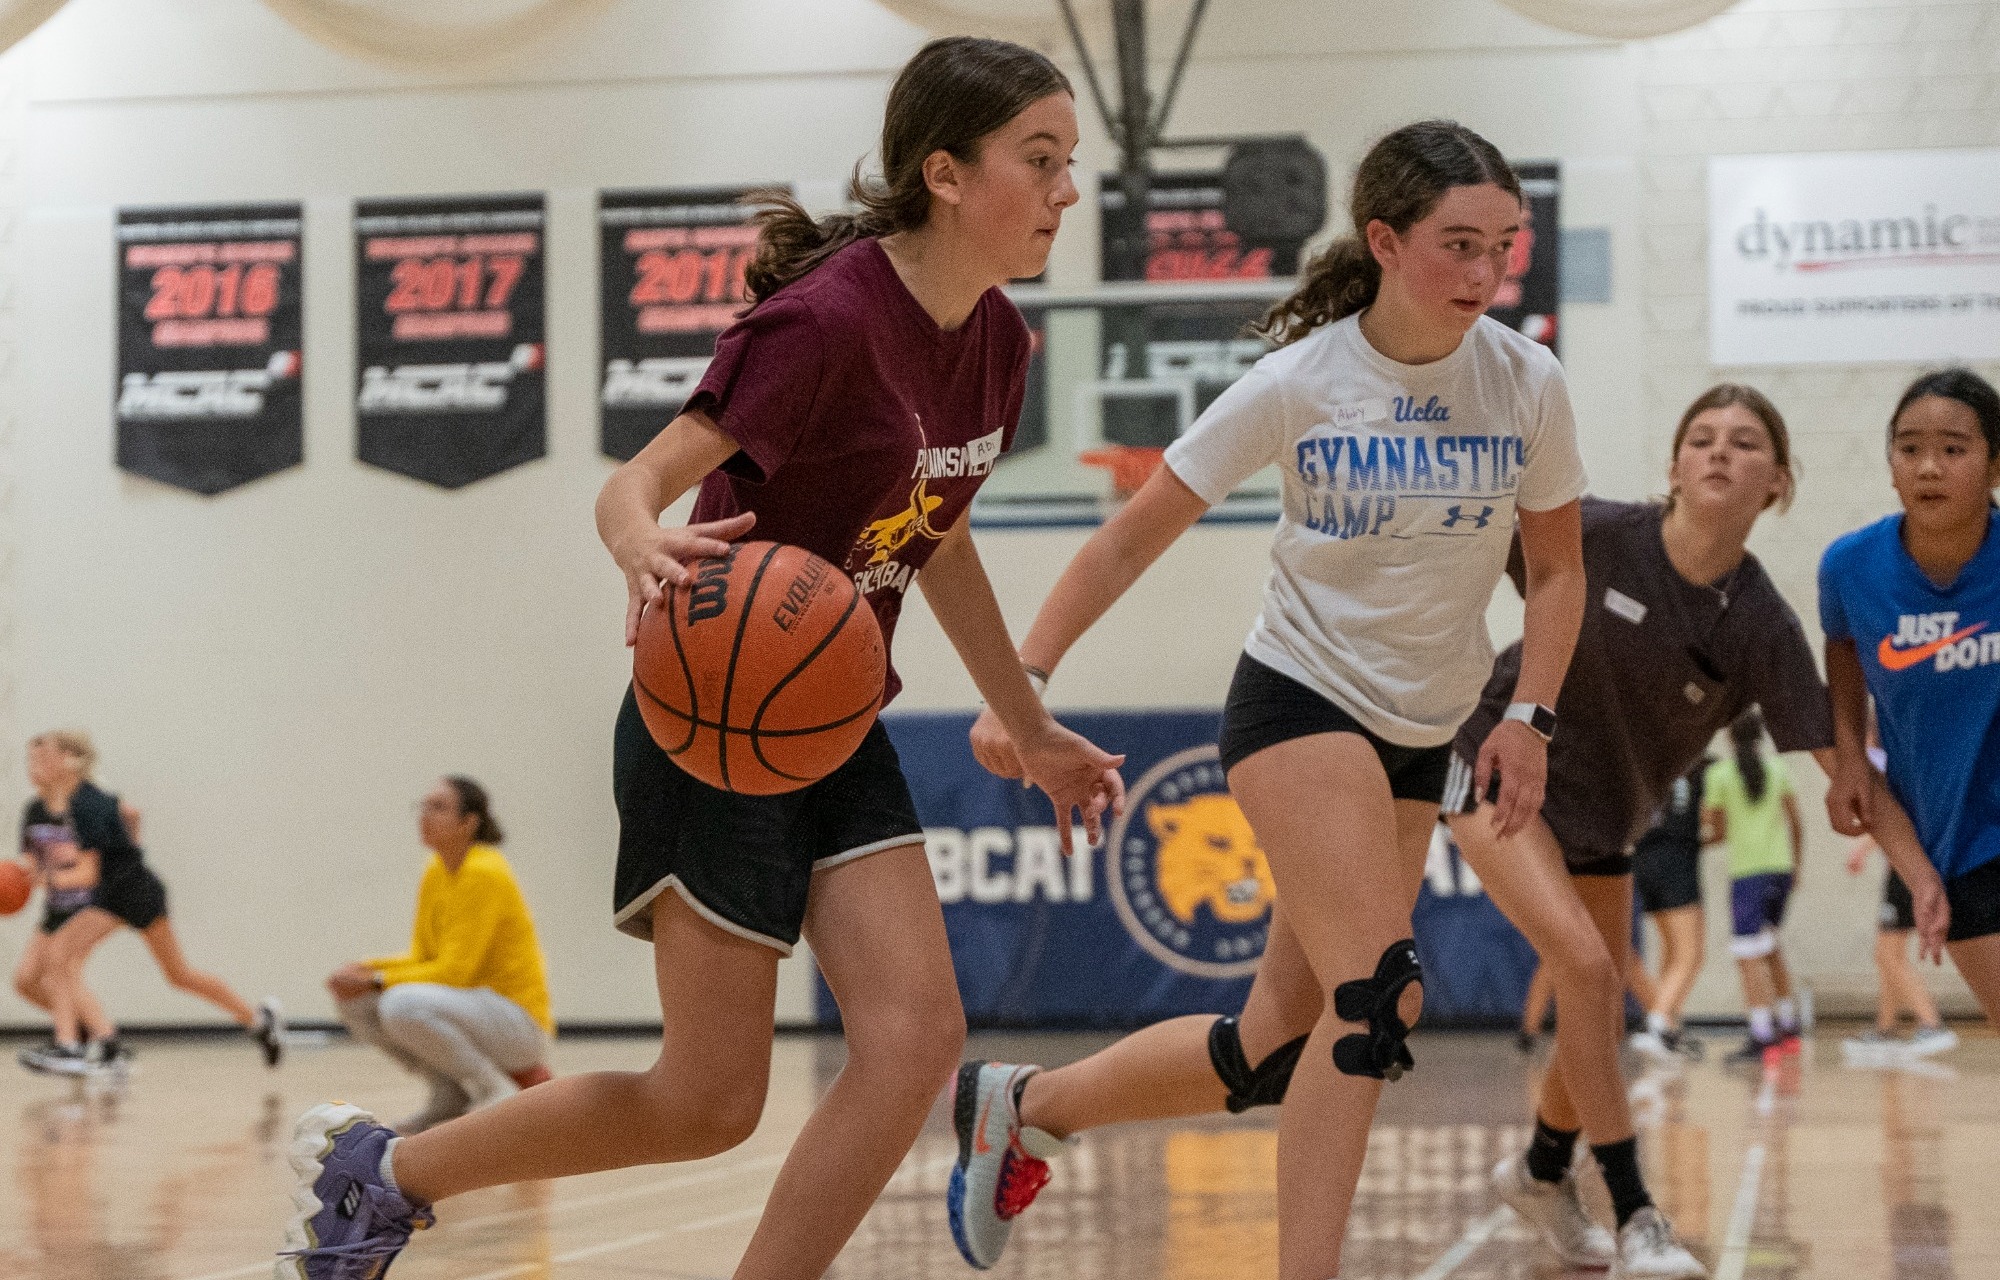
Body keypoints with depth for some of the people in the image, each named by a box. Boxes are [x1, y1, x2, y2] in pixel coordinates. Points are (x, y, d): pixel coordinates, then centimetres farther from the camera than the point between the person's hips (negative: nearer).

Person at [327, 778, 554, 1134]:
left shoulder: (484, 874, -18)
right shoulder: (435, 873, 8)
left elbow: (455, 970, -22)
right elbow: (422, 958, 11)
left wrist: (375, 981, -20)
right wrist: (366, 969, -6)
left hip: (519, 1021, -9)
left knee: (404, 1004, -34)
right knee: (353, 1001, 0)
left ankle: (498, 1090, -13)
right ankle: (450, 1096, 6)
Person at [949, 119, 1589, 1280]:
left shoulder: (1527, 384, -5)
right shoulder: (1302, 383, -13)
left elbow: (1557, 568, 7)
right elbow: (1133, 540, -6)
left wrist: (1528, 716, -7)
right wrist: (1023, 679, -12)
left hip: (1419, 744, 5)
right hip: (1298, 700, -4)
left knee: (1276, 1049, 4)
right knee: (1379, 995, -24)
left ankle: (1025, 1106, 25)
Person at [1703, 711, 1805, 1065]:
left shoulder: (1718, 774, -2)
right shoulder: (1777, 770, 10)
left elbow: (1720, 831, -2)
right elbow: (1796, 823, 12)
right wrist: (1796, 866, 21)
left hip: (1746, 872, -5)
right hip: (1780, 866, 5)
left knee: (1749, 955, -6)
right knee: (1770, 947, 21)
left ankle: (1762, 1038, -14)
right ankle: (1788, 1026, 23)